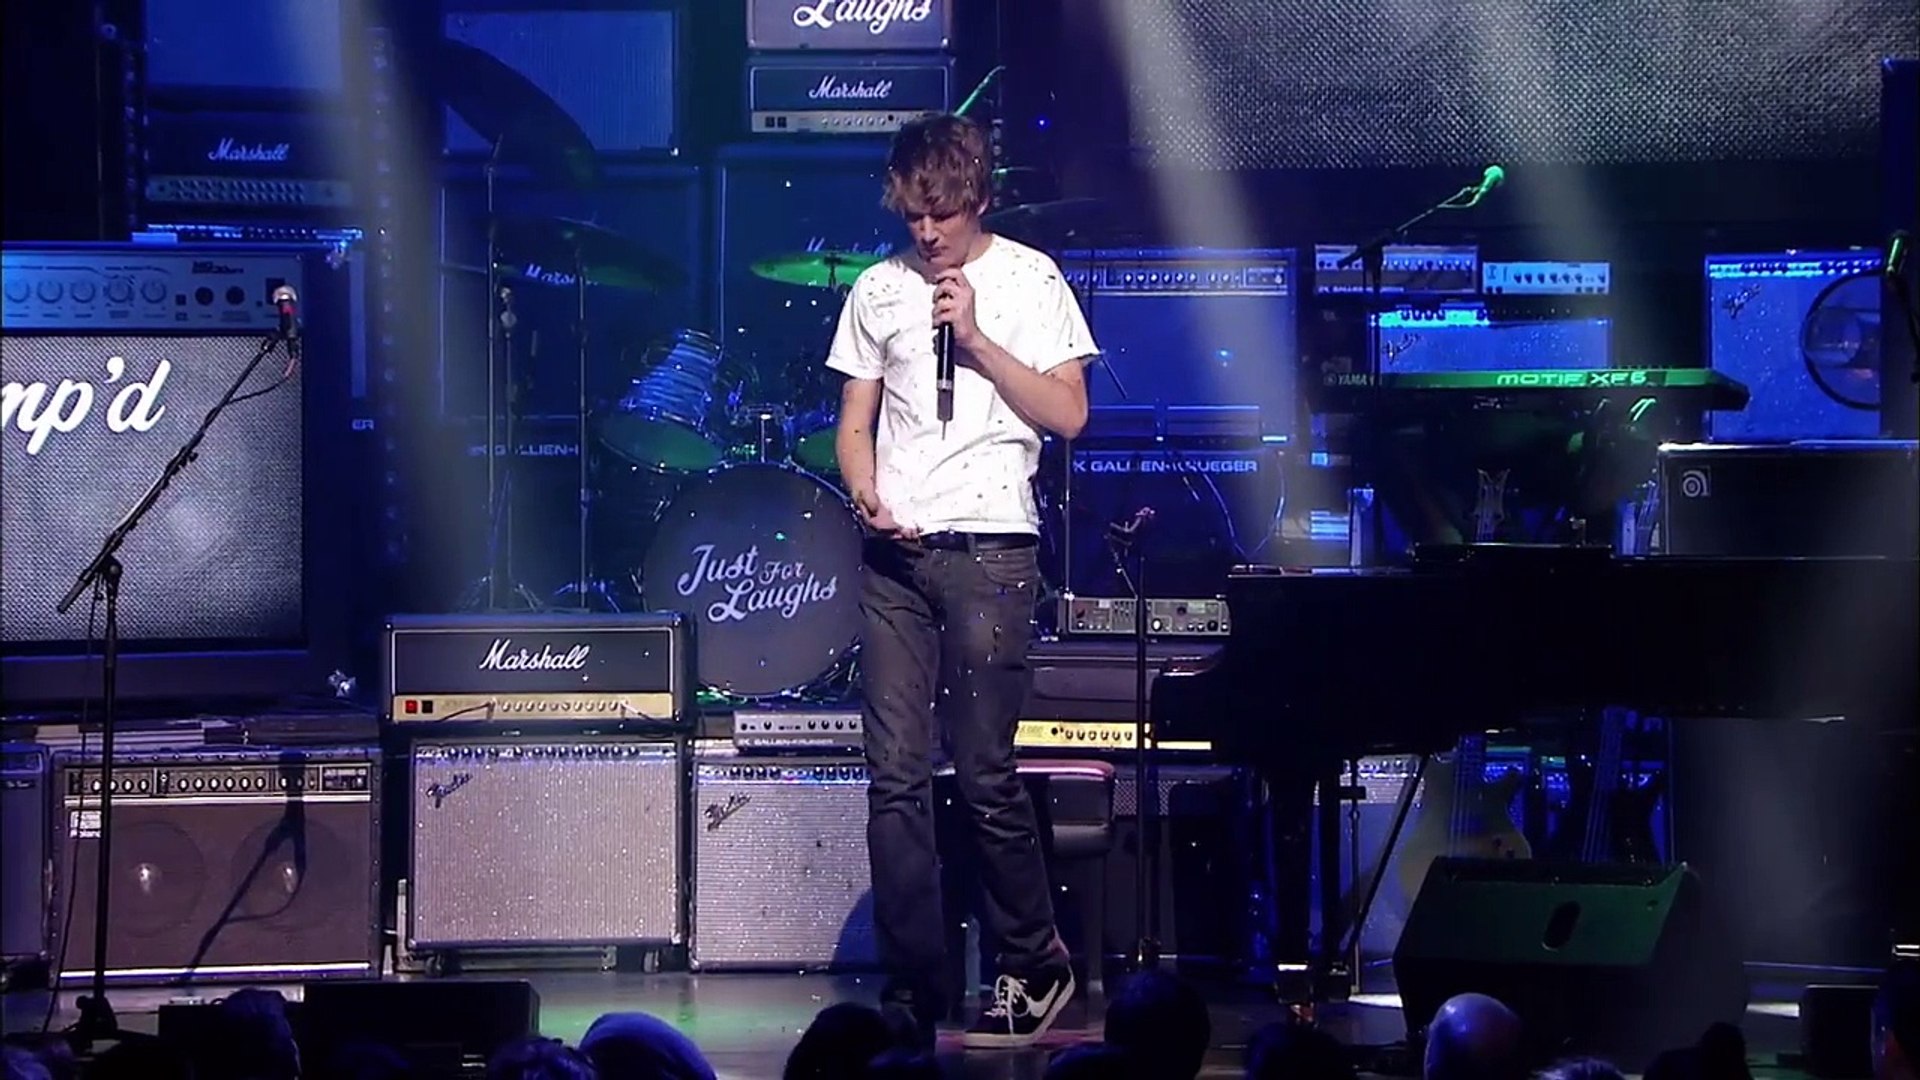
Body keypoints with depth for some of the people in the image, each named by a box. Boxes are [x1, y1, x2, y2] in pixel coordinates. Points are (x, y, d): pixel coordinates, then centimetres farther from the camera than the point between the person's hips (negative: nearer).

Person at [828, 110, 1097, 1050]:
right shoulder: (878, 291, 13)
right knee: (895, 776, -2)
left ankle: (1034, 966, 11)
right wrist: (867, 494, -5)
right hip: (893, 552, 4)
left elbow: (1067, 413, -2)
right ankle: (911, 989, 2)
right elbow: (855, 424, 15)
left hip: (989, 548, -3)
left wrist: (976, 338, -10)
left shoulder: (1028, 279, 3)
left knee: (984, 773, -6)